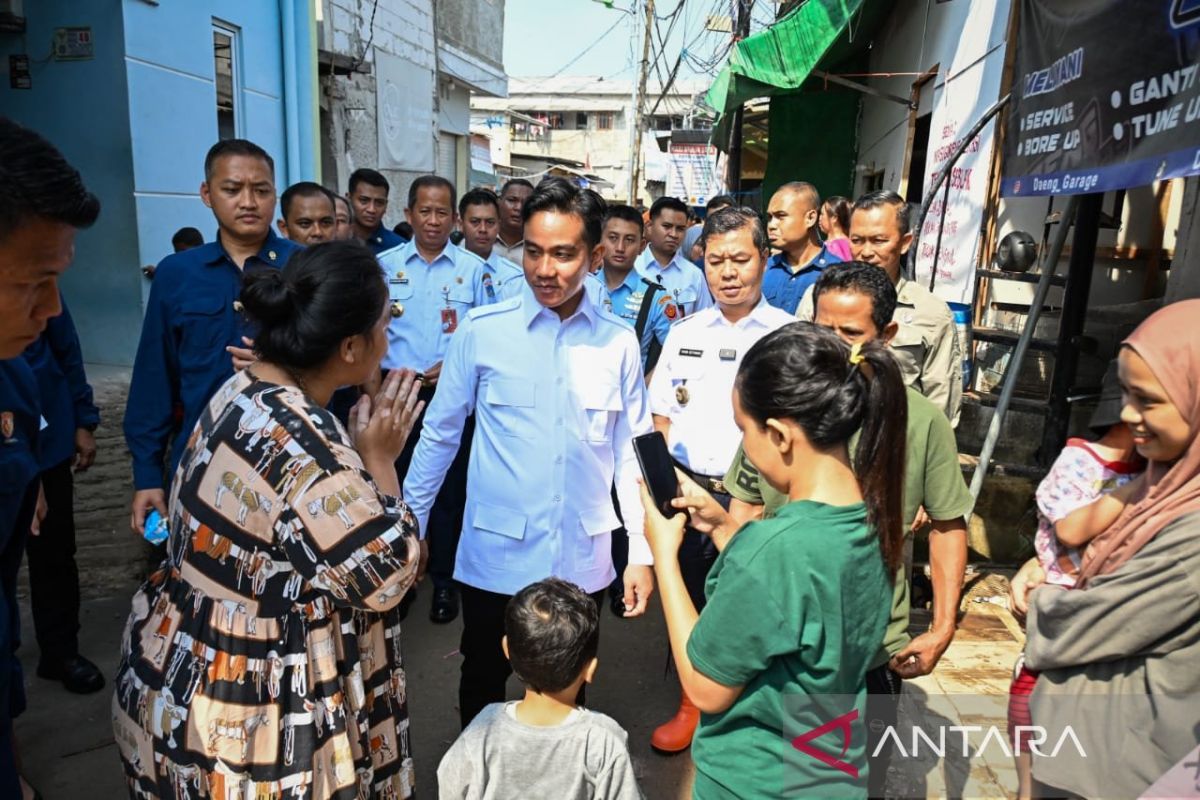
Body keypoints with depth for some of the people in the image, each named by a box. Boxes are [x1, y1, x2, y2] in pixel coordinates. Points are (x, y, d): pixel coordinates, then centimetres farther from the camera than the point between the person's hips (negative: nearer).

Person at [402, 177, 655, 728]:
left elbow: (631, 453, 2)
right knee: (482, 685, 19)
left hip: (581, 561, 1)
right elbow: (440, 434, -1)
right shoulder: (482, 330, -10)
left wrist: (641, 553, 2)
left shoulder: (619, 344, -4)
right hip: (494, 556, -1)